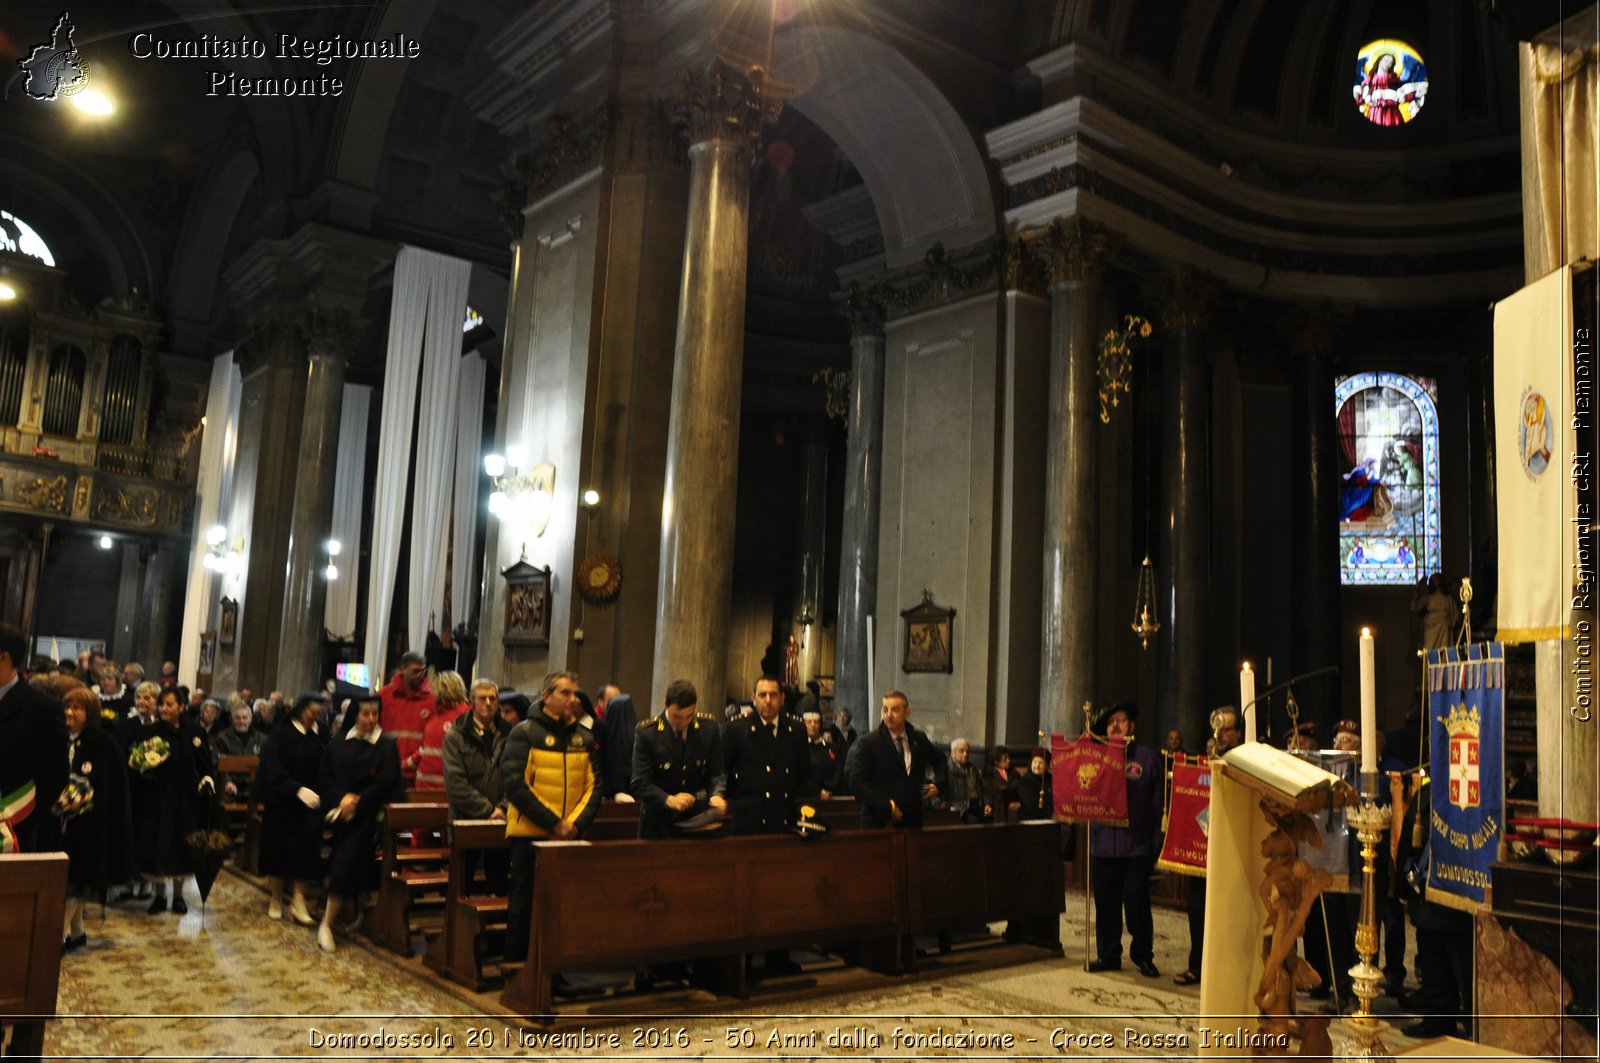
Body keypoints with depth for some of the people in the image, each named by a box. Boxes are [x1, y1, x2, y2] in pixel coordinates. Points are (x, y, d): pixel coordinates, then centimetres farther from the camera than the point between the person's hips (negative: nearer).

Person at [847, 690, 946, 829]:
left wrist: (939, 785, 9)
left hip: (912, 821, 4)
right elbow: (857, 783, -12)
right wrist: (886, 806, -18)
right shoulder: (870, 743, -6)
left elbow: (939, 761, 28)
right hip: (878, 822, -4)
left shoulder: (919, 739, 8)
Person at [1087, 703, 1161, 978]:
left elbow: (1157, 800, 1)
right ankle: (1108, 955, 19)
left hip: (1137, 844, -3)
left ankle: (1143, 955, 14)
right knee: (1105, 902, 8)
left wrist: (1155, 839, -5)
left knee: (1137, 901, -1)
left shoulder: (1145, 756, 4)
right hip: (1104, 844, 3)